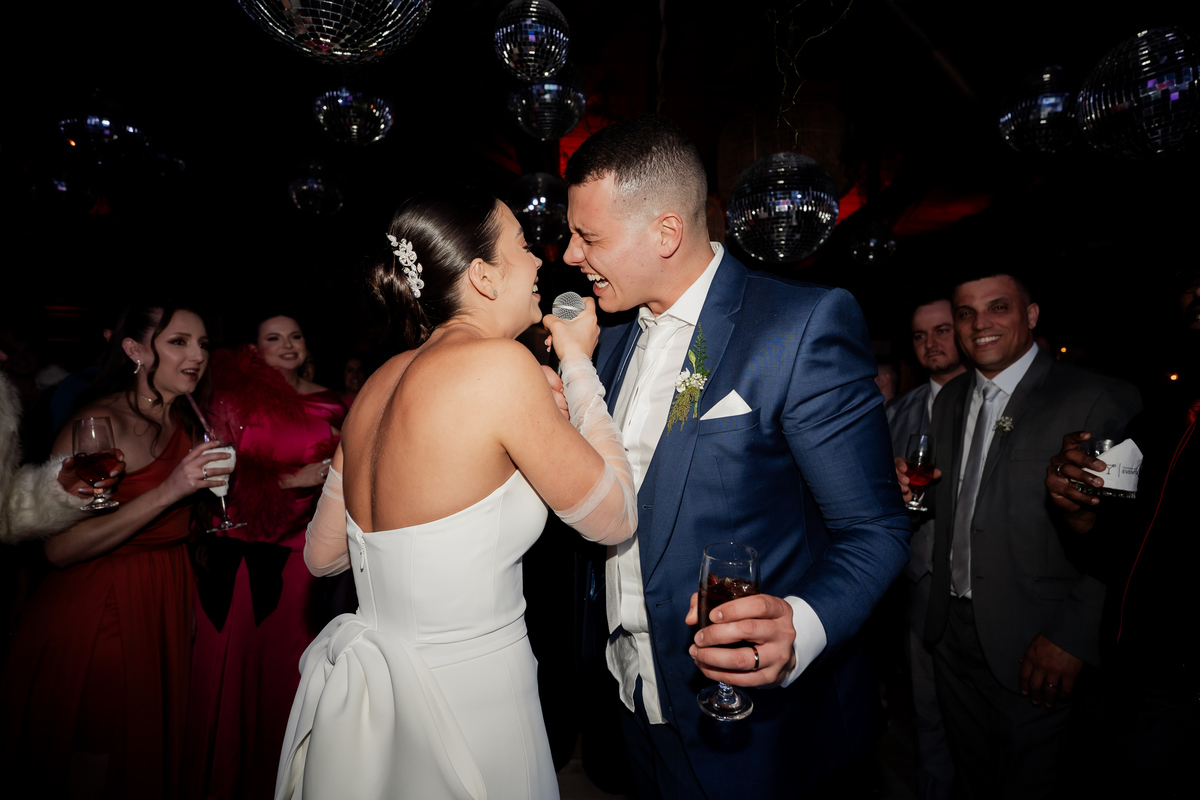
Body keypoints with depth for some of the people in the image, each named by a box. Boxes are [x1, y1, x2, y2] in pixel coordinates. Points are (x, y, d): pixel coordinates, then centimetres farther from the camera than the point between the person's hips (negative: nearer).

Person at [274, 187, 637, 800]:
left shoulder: (381, 381, 0)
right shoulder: (500, 363, -22)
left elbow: (322, 555, 10)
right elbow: (614, 518, -12)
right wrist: (578, 363, -4)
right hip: (463, 707, -7)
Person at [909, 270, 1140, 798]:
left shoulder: (1101, 402, -13)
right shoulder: (949, 400, 8)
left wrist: (1073, 635, -20)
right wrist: (910, 492, -6)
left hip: (1034, 649, -5)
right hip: (952, 635, 5)